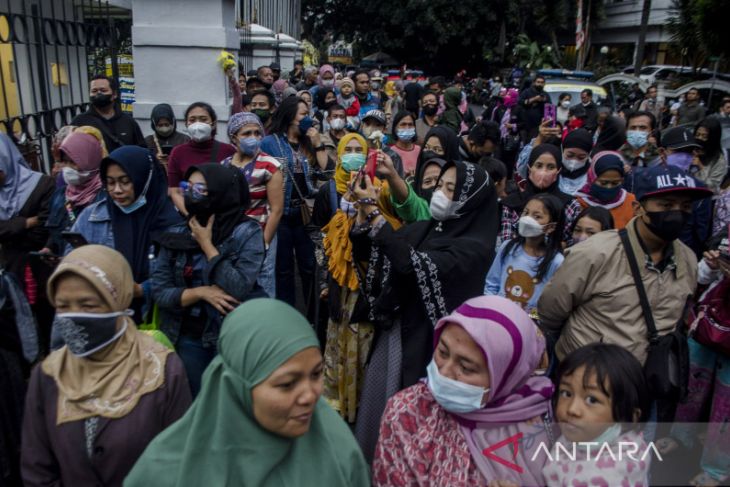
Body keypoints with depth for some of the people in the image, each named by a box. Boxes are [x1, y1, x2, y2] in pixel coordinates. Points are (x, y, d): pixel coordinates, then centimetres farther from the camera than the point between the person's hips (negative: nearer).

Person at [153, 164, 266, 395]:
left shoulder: (247, 233, -11)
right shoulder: (175, 235, 0)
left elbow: (238, 289, -22)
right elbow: (159, 292, -2)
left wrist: (206, 244, -15)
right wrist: (200, 292, -18)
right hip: (187, 337, 4)